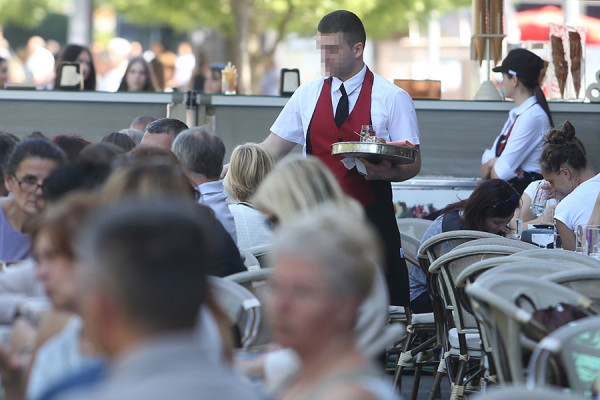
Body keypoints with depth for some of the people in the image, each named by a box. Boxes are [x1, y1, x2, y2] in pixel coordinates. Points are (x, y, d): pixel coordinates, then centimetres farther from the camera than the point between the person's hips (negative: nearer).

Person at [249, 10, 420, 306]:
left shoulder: (392, 98, -1)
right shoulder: (308, 95, 9)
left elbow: (413, 164, -3)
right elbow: (270, 151, 11)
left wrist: (385, 172, -24)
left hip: (371, 220, -3)